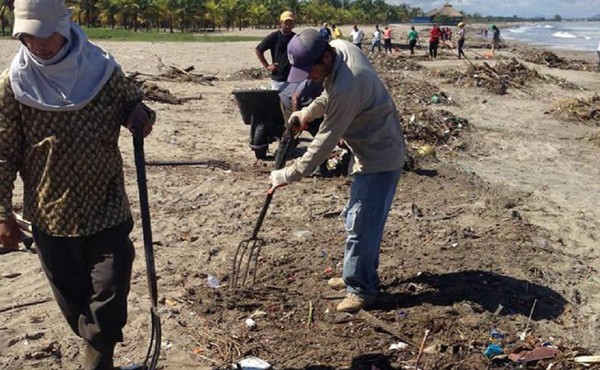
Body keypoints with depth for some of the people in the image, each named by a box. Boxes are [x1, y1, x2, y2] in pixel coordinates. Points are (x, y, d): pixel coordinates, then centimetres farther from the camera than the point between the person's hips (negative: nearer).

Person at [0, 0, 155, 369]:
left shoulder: (102, 69, -8)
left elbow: (131, 105, 8)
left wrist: (141, 114, -16)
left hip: (107, 209, 0)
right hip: (50, 215, 1)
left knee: (109, 296, -3)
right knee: (74, 301, 14)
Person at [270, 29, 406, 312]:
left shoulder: (347, 87, -34)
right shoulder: (338, 46, -4)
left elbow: (326, 140, -27)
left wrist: (290, 175, -20)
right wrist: (308, 111, 6)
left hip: (379, 159, -10)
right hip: (370, 151, 10)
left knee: (361, 224, -5)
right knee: (357, 217, 18)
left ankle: (361, 289, 11)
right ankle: (358, 274, 34)